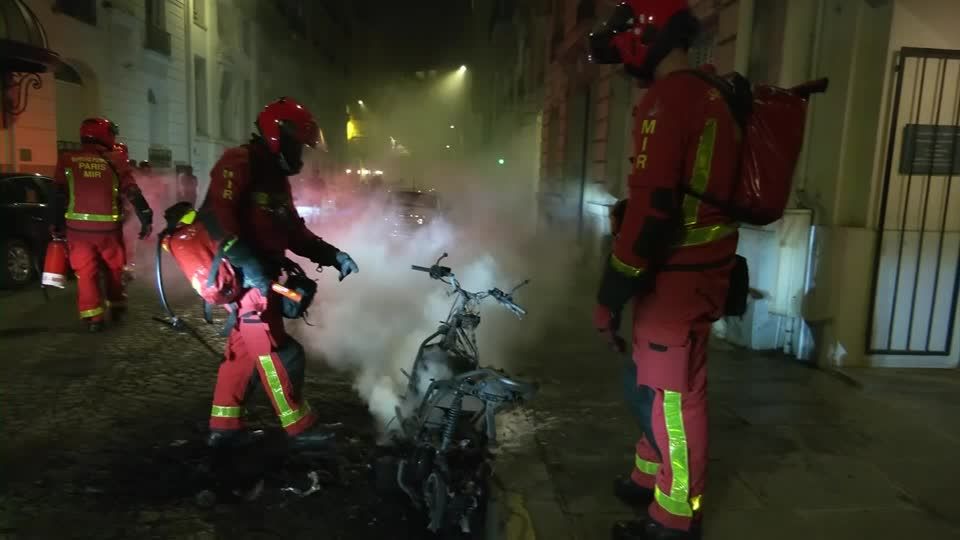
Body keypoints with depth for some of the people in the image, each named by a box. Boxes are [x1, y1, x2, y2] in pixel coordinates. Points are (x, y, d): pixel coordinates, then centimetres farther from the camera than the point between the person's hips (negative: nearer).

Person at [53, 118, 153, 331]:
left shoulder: (67, 160, 3)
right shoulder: (115, 159, -1)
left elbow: (59, 195, 3)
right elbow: (132, 192, -5)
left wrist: (57, 224, 10)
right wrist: (146, 219, -1)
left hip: (77, 227, 1)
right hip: (108, 227, -1)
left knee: (86, 272, 7)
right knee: (115, 267, 19)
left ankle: (93, 317, 2)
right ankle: (117, 306, 28)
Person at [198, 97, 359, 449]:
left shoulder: (276, 177, 18)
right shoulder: (240, 163, -13)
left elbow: (295, 232, 18)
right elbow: (214, 216, -27)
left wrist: (333, 255, 6)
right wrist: (247, 263, -34)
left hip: (262, 277, 10)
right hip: (245, 278, -10)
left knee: (243, 350, 15)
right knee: (277, 354, -4)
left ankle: (224, 427, 27)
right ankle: (300, 427, 7)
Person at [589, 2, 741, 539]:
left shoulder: (667, 99, -16)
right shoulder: (711, 95, 15)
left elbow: (651, 206, -24)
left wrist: (612, 293, -19)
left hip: (678, 276, -10)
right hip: (702, 268, 10)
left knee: (672, 395, 2)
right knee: (652, 382, 21)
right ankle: (649, 476, 38)